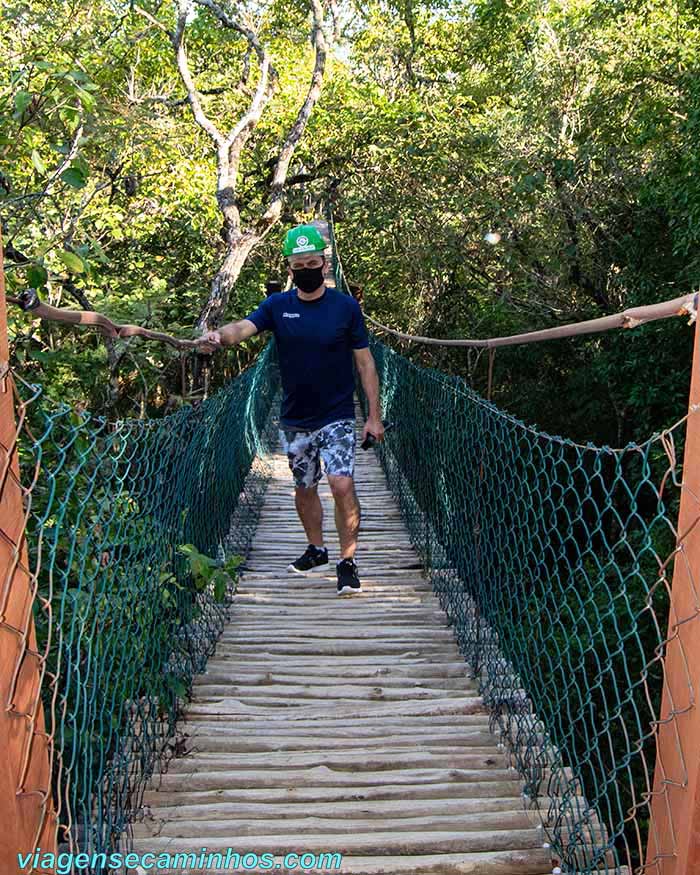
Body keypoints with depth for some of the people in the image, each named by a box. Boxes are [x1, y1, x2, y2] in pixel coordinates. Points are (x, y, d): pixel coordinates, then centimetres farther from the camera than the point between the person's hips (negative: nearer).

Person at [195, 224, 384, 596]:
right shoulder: (277, 306, 0)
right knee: (304, 488, 15)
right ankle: (316, 551, 35)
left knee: (342, 485, -16)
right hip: (294, 420, 3)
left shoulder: (346, 306, -4)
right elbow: (243, 327, -19)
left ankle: (347, 562, -3)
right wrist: (218, 336, -43)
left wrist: (374, 416, -4)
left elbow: (365, 363, -1)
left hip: (337, 416, -3)